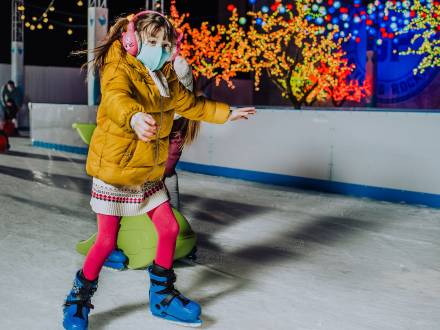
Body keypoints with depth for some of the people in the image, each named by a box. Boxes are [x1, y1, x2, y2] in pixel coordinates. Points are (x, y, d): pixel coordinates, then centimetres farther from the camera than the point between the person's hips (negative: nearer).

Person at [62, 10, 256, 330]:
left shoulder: (165, 78, 9)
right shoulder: (119, 69, -16)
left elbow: (190, 103, 25)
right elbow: (116, 98, -39)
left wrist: (227, 113, 29)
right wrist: (134, 117, -62)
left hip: (149, 173, 7)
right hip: (114, 171, -7)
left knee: (170, 228, 7)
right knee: (107, 241, -2)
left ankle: (162, 296, 26)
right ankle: (78, 299, 21)